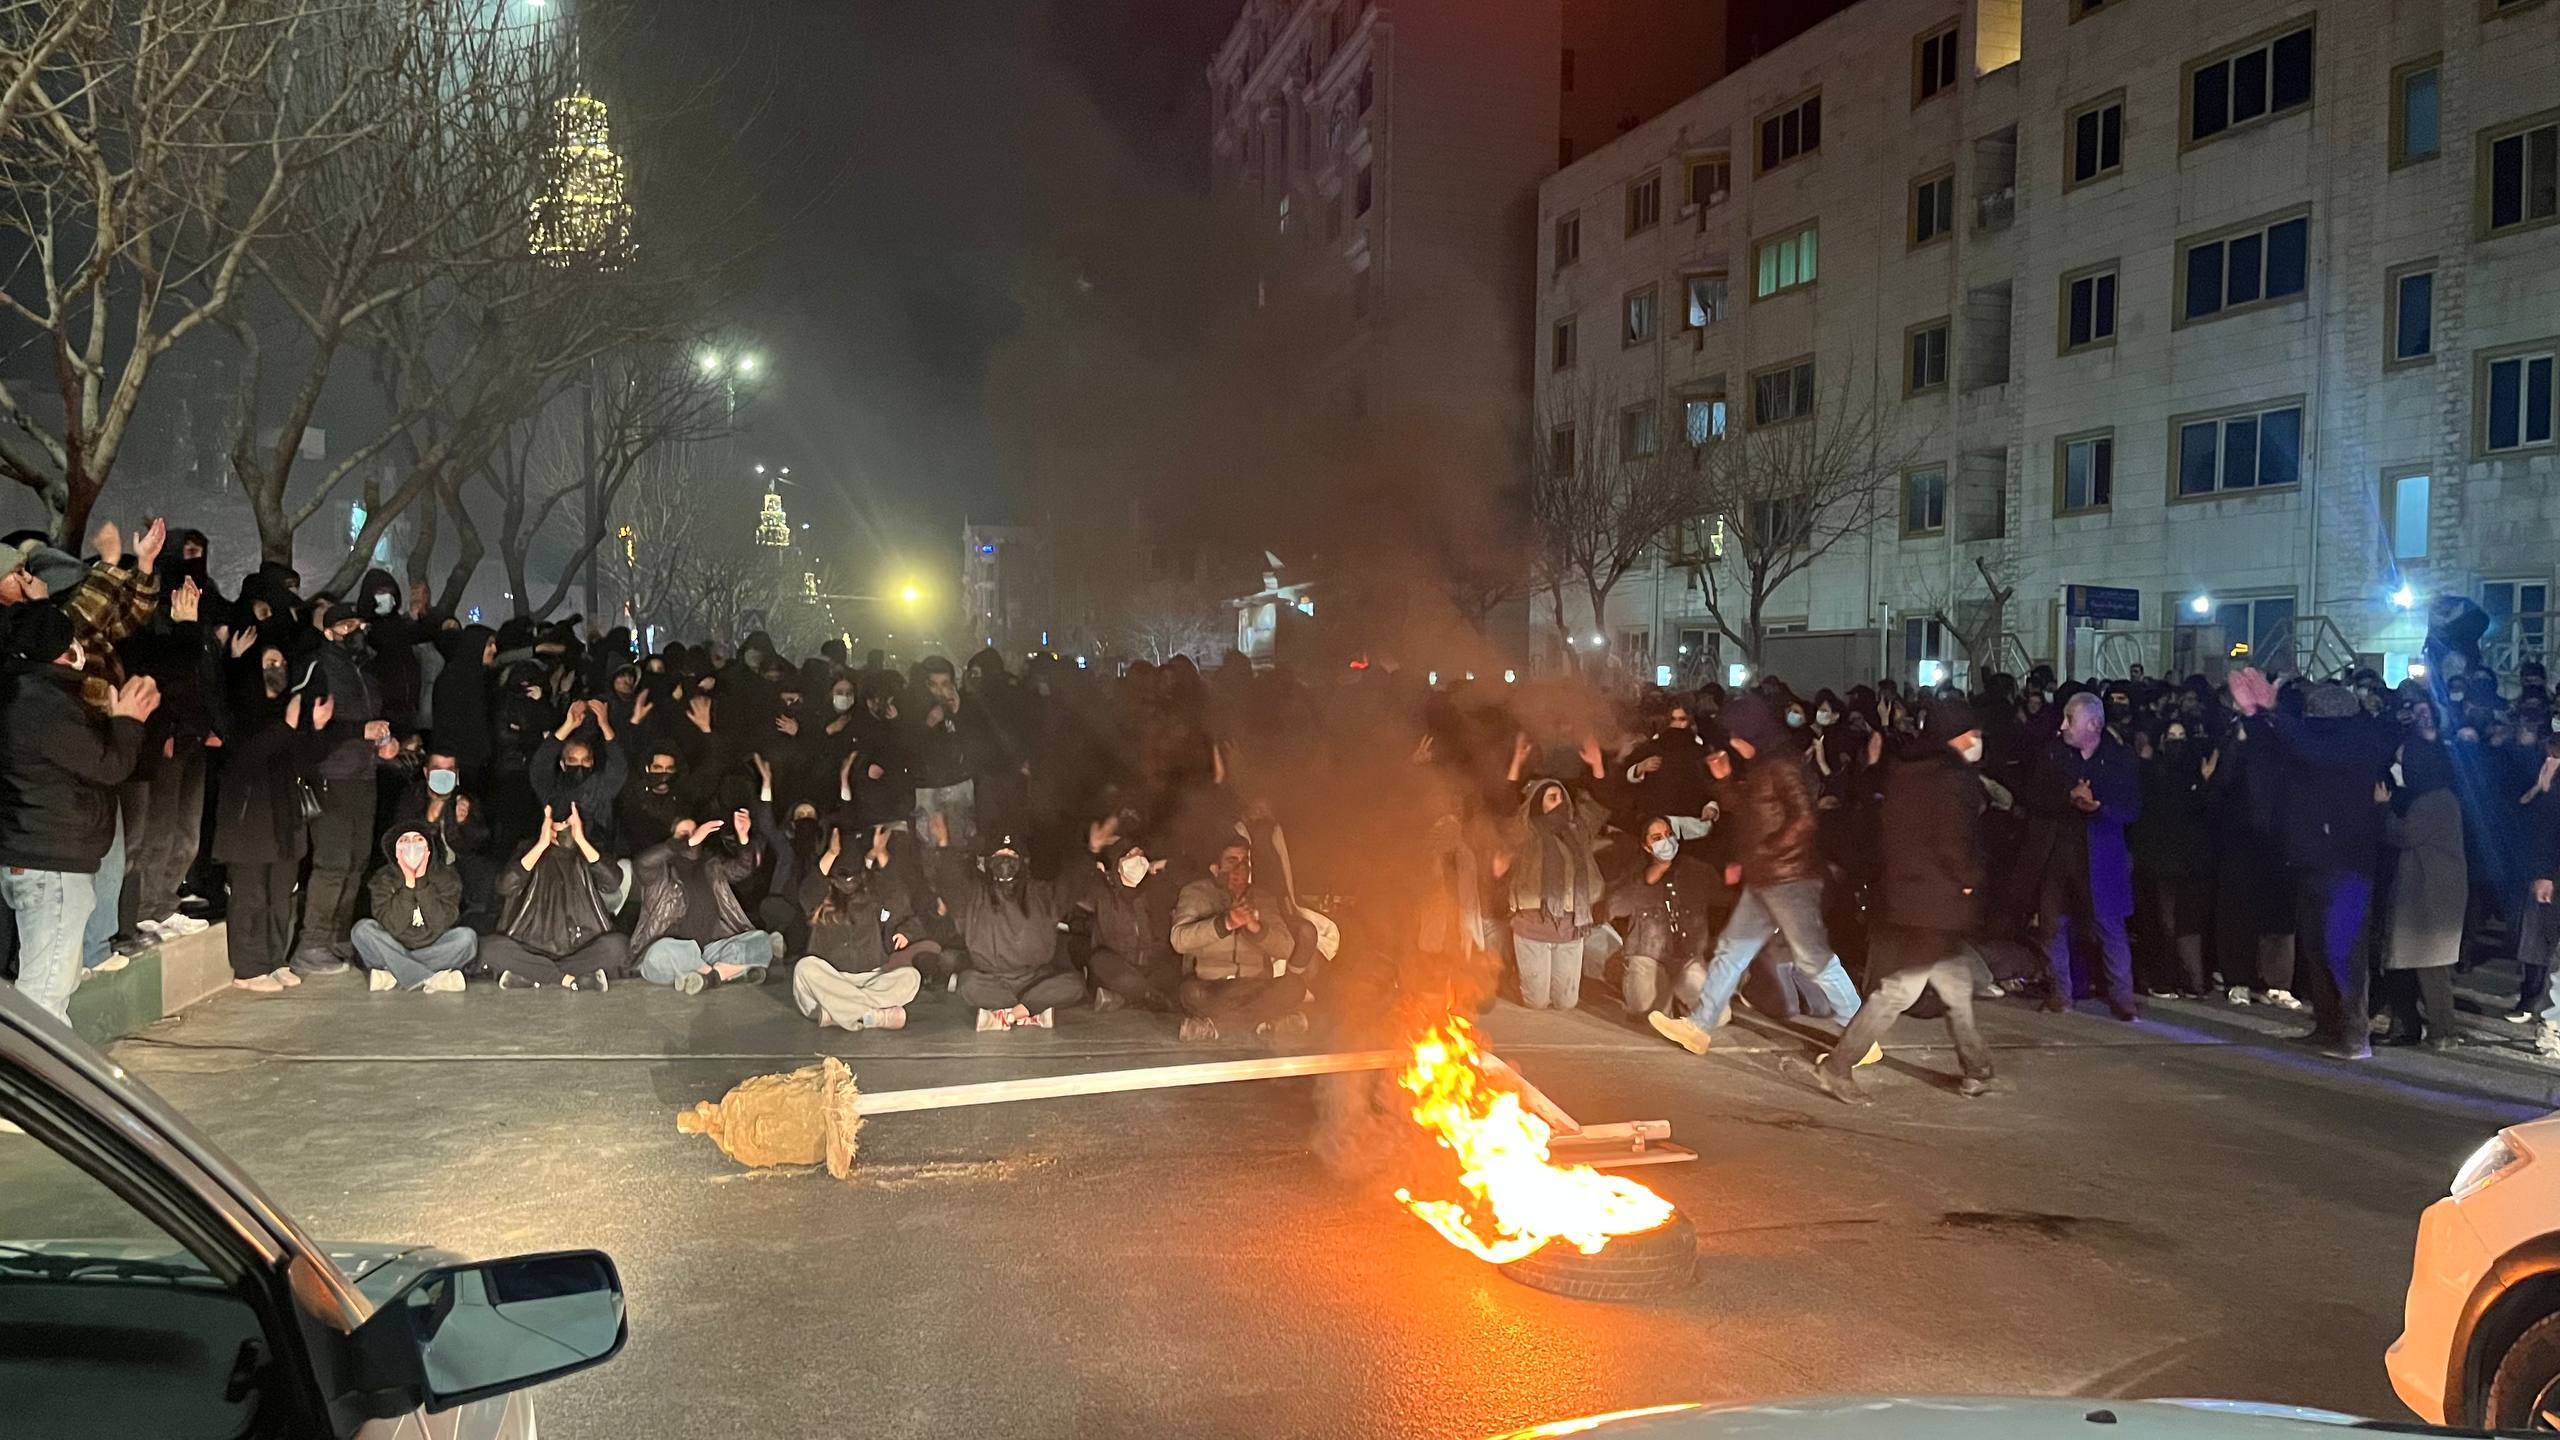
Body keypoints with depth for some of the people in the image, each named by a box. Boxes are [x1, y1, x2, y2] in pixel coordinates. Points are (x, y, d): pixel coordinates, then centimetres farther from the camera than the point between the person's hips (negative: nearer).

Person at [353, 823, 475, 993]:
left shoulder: (447, 876, -7)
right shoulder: (383, 879, -6)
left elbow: (440, 924, -19)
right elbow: (393, 927, -19)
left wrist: (421, 882, -22)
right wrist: (408, 884, -24)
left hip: (433, 950, -1)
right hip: (396, 950, 1)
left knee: (467, 937, -26)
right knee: (362, 929, -25)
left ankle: (395, 979, -23)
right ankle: (431, 980, -30)